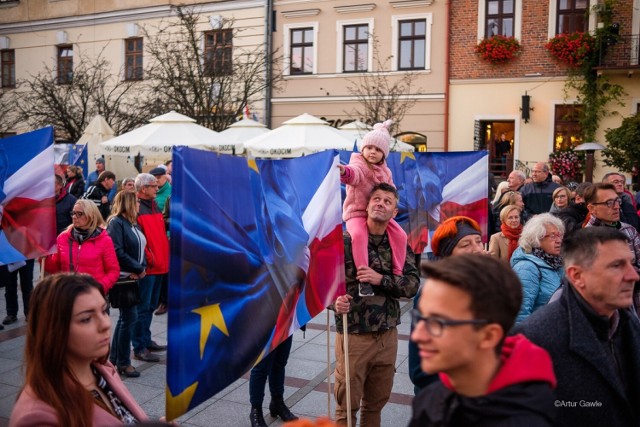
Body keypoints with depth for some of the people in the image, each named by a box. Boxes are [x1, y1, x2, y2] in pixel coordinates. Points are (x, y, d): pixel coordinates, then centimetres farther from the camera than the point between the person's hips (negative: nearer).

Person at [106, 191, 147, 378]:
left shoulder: (133, 223, 14)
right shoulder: (116, 223, -12)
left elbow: (141, 247, 15)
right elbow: (118, 252, -20)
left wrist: (142, 267, -3)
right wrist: (138, 268, -14)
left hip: (134, 277, 9)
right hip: (123, 277, -9)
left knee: (126, 317, 15)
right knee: (129, 318, -5)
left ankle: (114, 358, 27)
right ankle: (123, 363, 7)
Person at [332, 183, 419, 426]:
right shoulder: (345, 241, -8)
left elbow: (412, 285, -5)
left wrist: (381, 279, -21)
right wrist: (335, 301, -31)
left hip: (387, 336, 4)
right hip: (353, 335, -4)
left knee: (377, 402, 20)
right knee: (347, 405, 9)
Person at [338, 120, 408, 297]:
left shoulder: (385, 171, 11)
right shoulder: (359, 164, -10)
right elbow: (354, 173, -36)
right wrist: (344, 172, -62)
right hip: (357, 213, -6)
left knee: (400, 235, -10)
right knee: (359, 235, -34)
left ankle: (397, 274, 2)